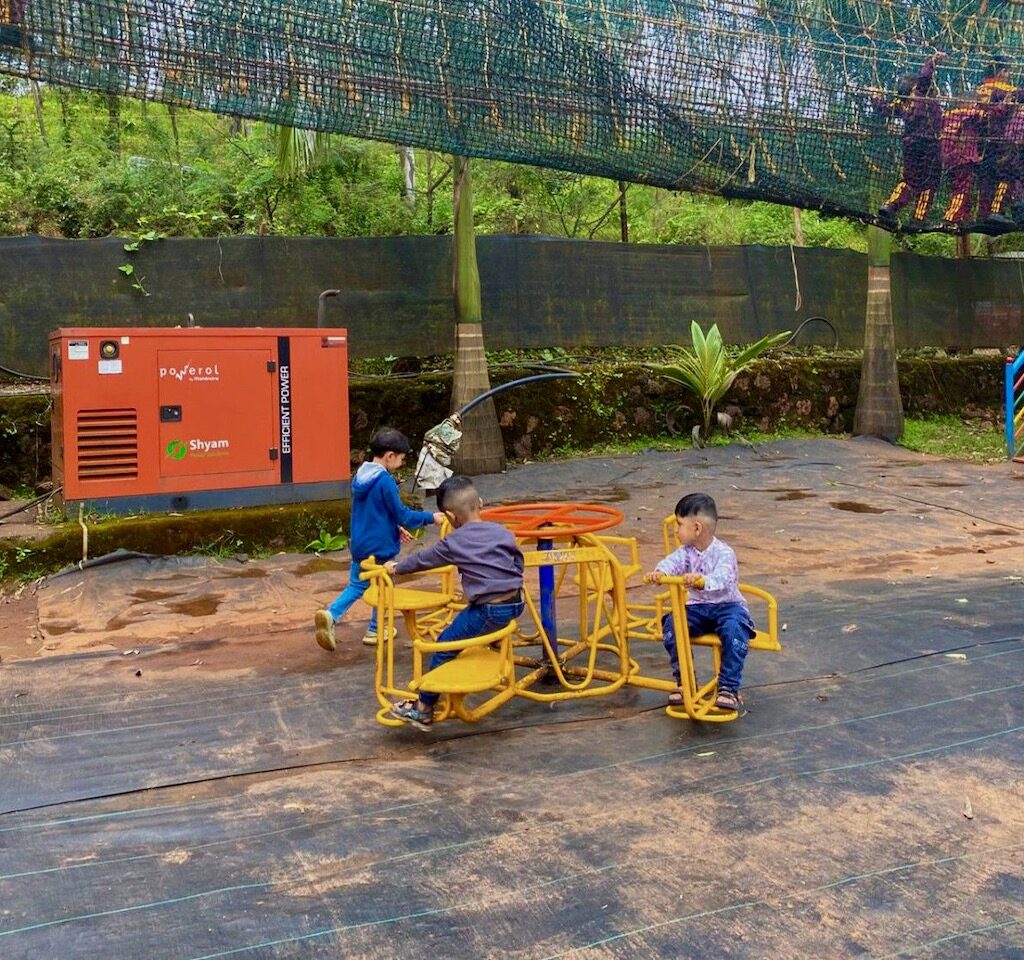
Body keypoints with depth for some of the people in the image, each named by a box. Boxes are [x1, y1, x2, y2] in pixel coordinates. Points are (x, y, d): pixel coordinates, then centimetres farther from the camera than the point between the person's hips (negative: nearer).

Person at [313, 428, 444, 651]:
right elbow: (401, 514, -18)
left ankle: (330, 615, -5)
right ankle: (375, 631, 25)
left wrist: (396, 528, 19)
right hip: (380, 546, -7)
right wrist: (430, 517, -8)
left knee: (356, 585, 16)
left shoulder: (360, 476, 5)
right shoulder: (385, 481, -21)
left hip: (359, 544, 7)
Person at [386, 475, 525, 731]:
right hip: (515, 601, 7)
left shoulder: (452, 543, -3)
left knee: (445, 645, 4)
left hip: (489, 611, -7)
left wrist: (396, 568, 27)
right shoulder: (501, 532, 8)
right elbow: (518, 560, 19)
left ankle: (423, 709, 8)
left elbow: (423, 560, 10)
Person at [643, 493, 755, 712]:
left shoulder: (723, 553, -16)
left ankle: (729, 688, -23)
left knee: (734, 629, -35)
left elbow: (722, 578, -35)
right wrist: (660, 572, -44)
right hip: (696, 606, 5)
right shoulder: (687, 551, 2)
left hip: (726, 605, -5)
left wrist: (703, 581, -57)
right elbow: (673, 561, -20)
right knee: (671, 624, -20)